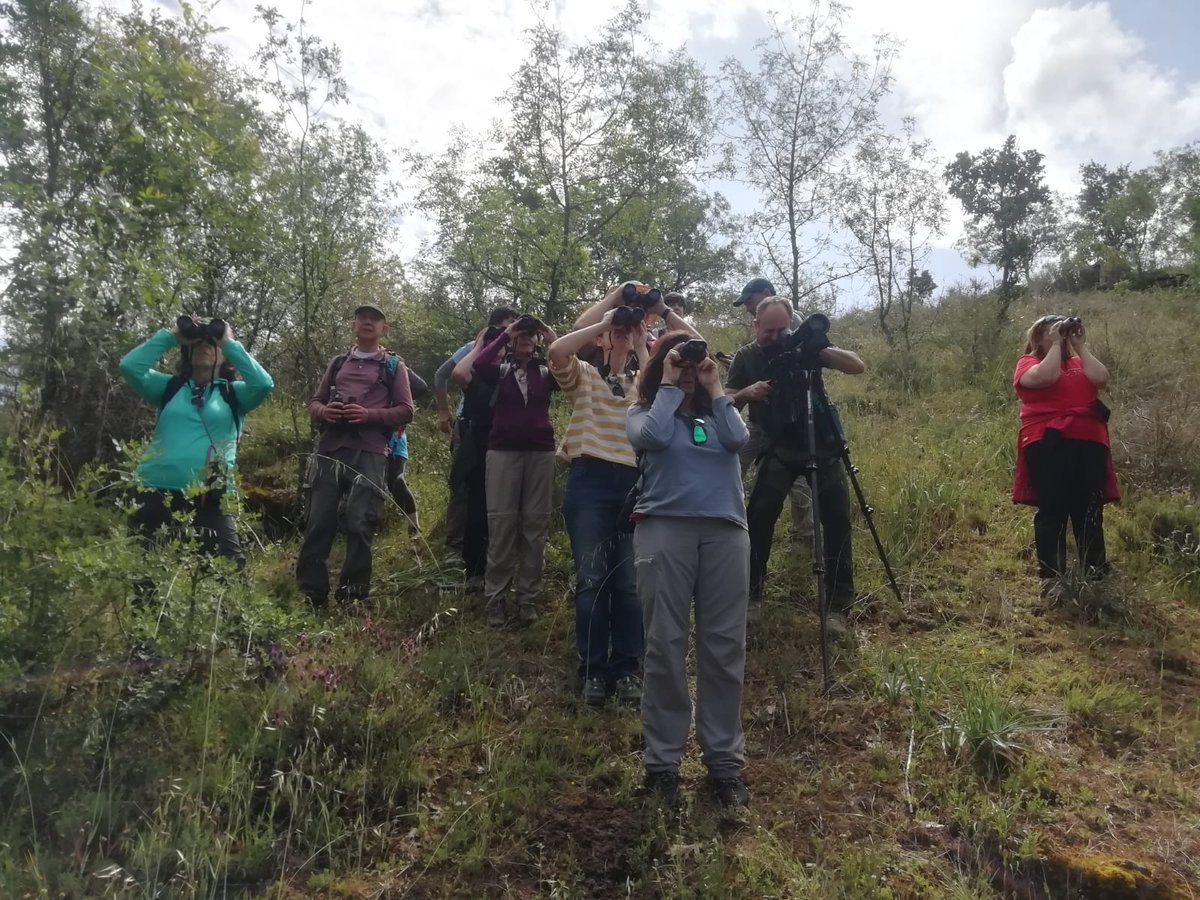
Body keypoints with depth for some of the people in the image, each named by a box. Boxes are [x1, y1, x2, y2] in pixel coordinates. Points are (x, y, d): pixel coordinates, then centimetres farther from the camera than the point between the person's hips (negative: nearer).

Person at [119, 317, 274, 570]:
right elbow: (130, 366, 2)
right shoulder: (170, 387, 15)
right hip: (156, 493, 2)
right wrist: (169, 336, 4)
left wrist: (231, 344, -3)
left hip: (208, 499, -2)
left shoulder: (234, 393, 10)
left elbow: (264, 384, -10)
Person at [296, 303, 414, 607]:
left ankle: (352, 596, 0)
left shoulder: (394, 366, 12)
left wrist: (369, 415, -12)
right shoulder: (338, 363, 23)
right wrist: (323, 411, -1)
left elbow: (405, 410, 4)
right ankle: (310, 594, 3)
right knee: (319, 521, -2)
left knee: (360, 524, -7)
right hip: (331, 449, 3)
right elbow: (314, 401, 23)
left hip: (370, 453, -3)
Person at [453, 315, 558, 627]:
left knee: (535, 525, 2)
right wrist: (504, 335, -6)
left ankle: (528, 599, 8)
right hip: (503, 452, -1)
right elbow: (477, 365, -13)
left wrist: (554, 341, -4)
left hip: (540, 453, 2)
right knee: (501, 524, -2)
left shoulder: (545, 373, 10)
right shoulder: (499, 371, 7)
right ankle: (495, 599, 4)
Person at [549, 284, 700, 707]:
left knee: (631, 581, 3)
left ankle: (627, 670, 14)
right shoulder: (583, 376, 8)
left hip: (636, 483, 2)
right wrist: (605, 316, -10)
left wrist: (662, 312, -3)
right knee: (592, 578, -2)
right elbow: (557, 351, -16)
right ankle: (593, 671, 9)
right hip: (590, 482, -2)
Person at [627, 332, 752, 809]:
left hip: (724, 532, 3)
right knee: (665, 647, 0)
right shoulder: (642, 412, 11)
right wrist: (669, 386, -1)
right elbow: (654, 438, -12)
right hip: (665, 530, -2)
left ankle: (725, 760, 14)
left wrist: (715, 389, 5)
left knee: (724, 647, 4)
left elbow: (738, 439, -2)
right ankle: (662, 761, 11)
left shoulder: (715, 412, 19)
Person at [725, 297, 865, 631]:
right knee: (757, 520, -11)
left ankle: (839, 606, 5)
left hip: (823, 447, 0)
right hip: (779, 450, 0)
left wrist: (820, 350, -25)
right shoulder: (746, 357, 0)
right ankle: (749, 595, 5)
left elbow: (858, 367, -10)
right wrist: (746, 393, -23)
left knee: (838, 524, -5)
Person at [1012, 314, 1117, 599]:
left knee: (1090, 510, 5)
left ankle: (1096, 574, 15)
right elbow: (1046, 377, -15)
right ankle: (1051, 576, 0)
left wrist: (1080, 346, 6)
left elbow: (1101, 378, 1)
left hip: (1088, 443, 5)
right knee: (1051, 510, -5)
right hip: (1047, 444, -4)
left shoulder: (1079, 362, 21)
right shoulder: (1028, 363, 7)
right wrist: (1056, 345, -3)